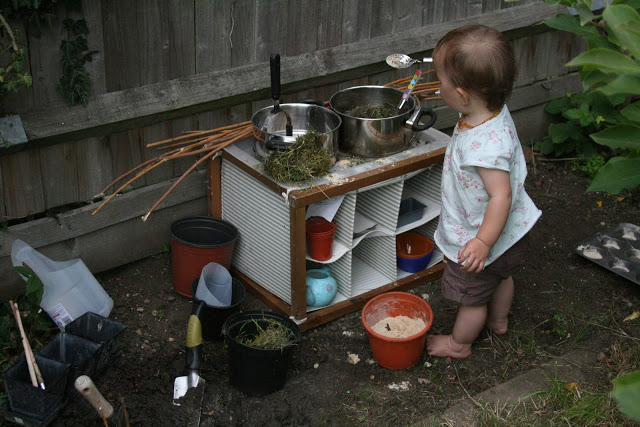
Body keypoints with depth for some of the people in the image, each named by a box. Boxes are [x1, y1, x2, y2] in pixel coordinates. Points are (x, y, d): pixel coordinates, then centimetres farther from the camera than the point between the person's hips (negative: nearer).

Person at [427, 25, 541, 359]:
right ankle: (498, 320, 61)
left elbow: (501, 194, -38)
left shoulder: (485, 144, -42)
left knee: (471, 294, 17)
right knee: (500, 276, 35)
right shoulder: (494, 112, -13)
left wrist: (483, 242, -34)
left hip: (489, 235, -9)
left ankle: (459, 343, 42)